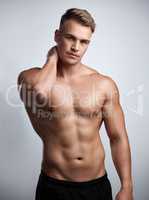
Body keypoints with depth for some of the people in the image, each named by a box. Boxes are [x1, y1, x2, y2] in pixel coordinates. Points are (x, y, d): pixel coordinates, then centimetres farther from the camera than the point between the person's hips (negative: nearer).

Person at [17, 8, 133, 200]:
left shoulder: (105, 85, -5)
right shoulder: (30, 77, -8)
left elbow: (118, 138, -1)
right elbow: (38, 93, -32)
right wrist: (52, 58, -14)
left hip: (98, 184, 2)